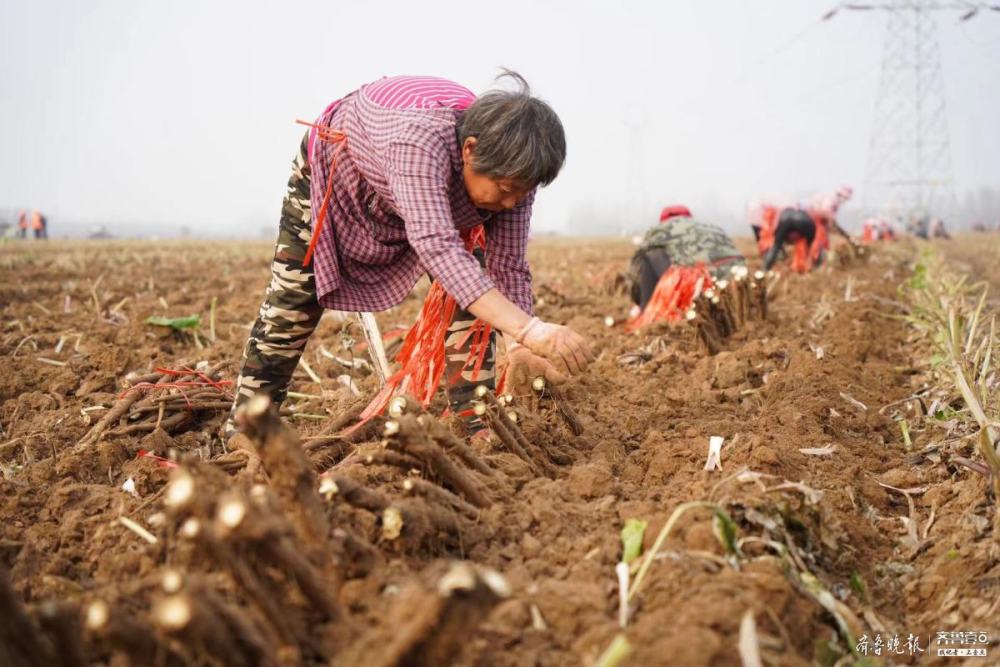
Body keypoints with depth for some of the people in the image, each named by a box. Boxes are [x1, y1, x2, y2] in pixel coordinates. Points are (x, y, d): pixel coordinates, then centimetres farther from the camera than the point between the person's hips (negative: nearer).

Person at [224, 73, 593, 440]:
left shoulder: (512, 168, -28)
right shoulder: (420, 139, -48)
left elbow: (509, 269, -23)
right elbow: (437, 246, -60)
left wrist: (519, 346, -42)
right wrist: (530, 331, -69)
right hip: (335, 169, -4)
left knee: (472, 299, -11)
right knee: (290, 310, -2)